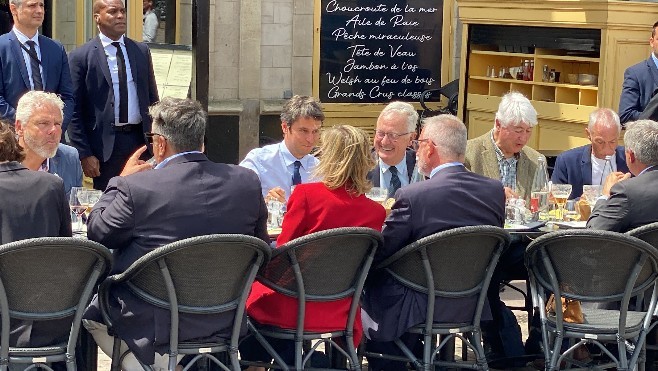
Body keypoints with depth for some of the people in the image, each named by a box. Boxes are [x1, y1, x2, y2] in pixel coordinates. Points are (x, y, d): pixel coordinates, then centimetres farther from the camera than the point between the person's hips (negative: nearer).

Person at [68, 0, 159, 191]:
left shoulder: (141, 51, 10)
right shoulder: (80, 57, -3)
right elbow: (75, 111, -4)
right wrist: (84, 154, -9)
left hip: (141, 140, 3)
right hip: (105, 145, -3)